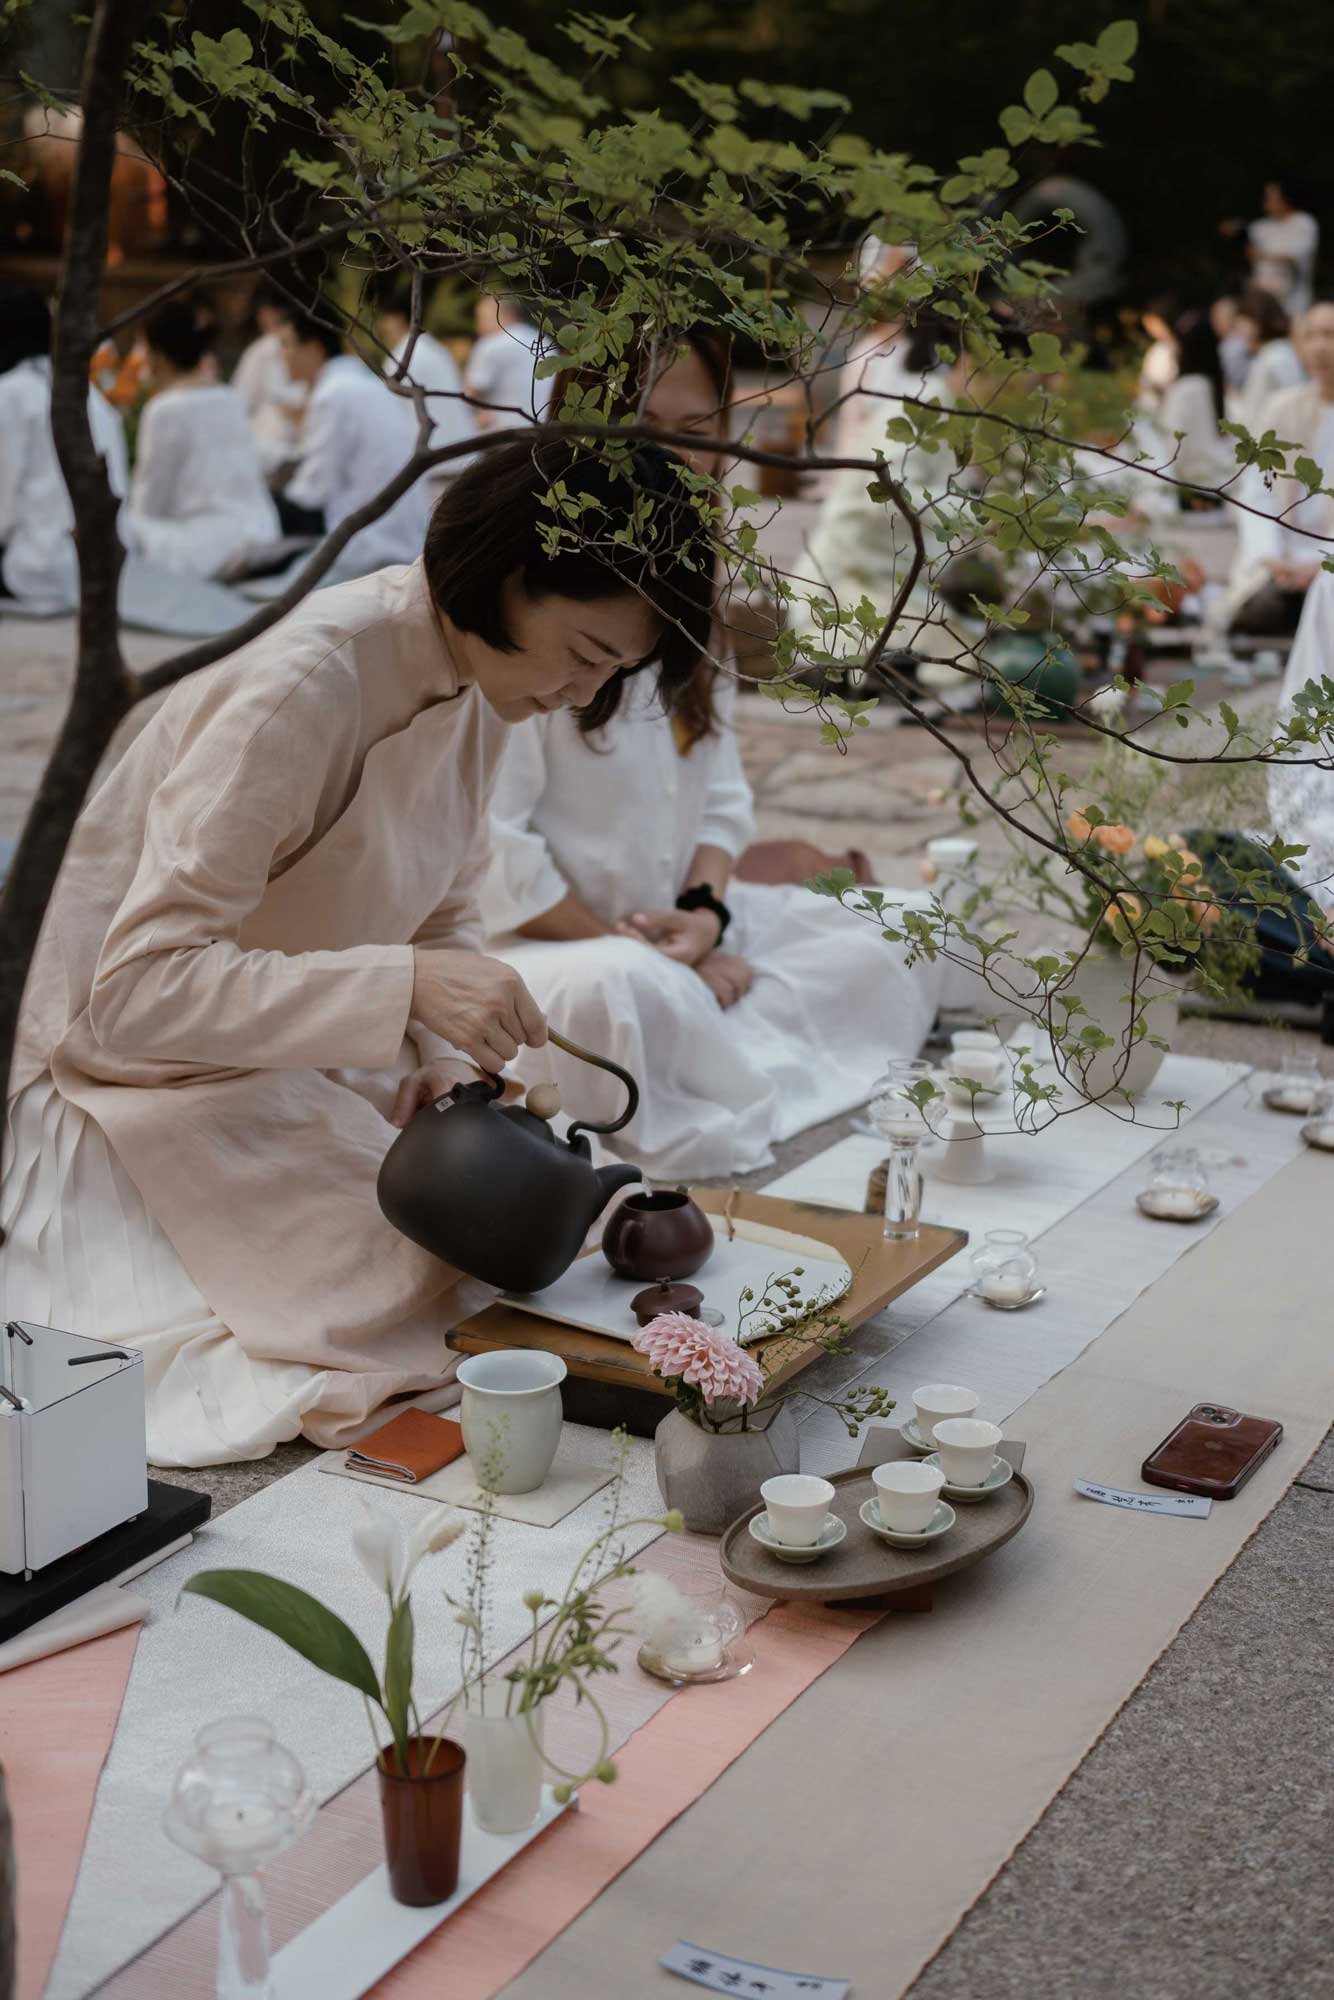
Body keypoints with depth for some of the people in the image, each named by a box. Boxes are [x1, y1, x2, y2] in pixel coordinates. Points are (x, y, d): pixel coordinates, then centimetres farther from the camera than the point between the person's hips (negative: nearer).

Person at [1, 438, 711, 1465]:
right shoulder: (305, 687, -29)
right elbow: (139, 986, -32)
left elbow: (442, 920, 7)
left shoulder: (477, 678, -2)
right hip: (152, 1075, -8)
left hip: (314, 1062, 8)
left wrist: (454, 1072, -12)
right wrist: (407, 985, -39)